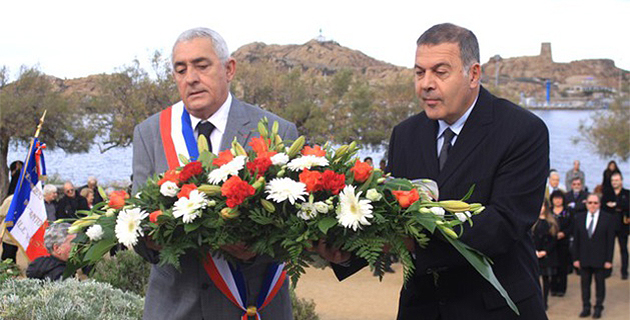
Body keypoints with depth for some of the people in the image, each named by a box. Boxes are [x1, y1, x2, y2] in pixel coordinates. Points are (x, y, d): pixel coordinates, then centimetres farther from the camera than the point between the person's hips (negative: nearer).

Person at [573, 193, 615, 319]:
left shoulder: (607, 219, -3)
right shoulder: (579, 219, 5)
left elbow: (610, 241, -4)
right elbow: (576, 240, 6)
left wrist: (608, 260, -8)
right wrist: (576, 258, 2)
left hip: (600, 259, -2)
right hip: (584, 259, 3)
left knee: (600, 283, 7)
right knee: (584, 283, 7)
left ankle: (598, 308, 18)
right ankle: (586, 307, 18)